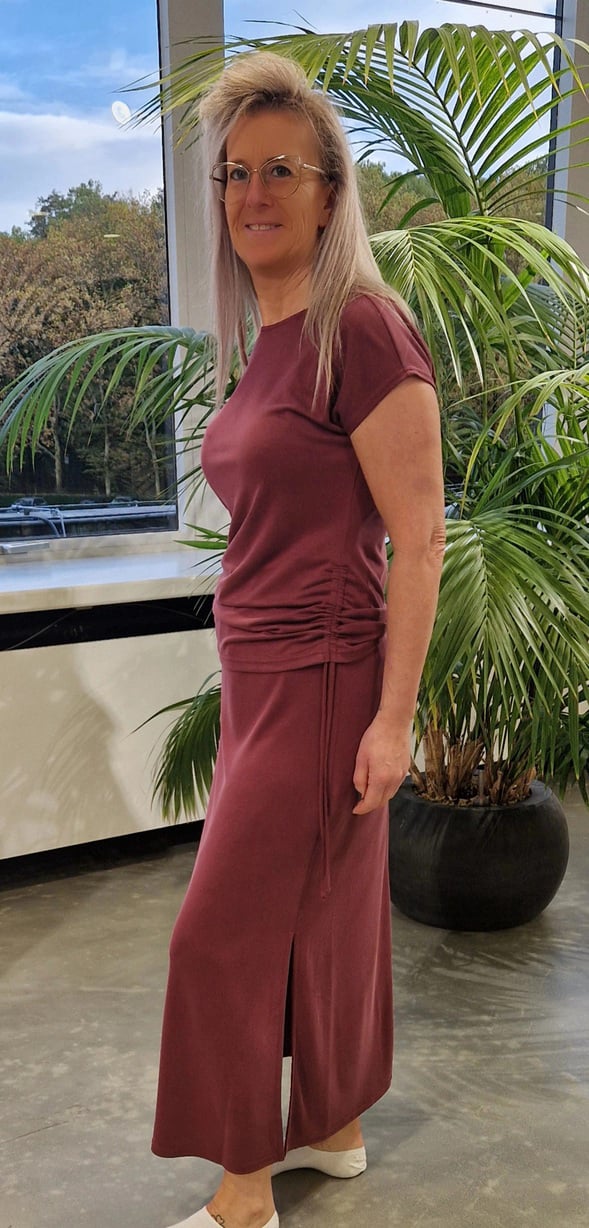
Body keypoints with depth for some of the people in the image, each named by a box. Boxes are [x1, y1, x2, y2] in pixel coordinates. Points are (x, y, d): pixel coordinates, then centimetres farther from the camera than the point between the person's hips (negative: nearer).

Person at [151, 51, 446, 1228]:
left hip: (322, 680, -8)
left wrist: (393, 718, -17)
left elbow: (418, 538, -17)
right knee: (325, 911, 19)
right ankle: (335, 1129, 38)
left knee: (224, 933, 1)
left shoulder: (361, 327, -16)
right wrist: (243, 681, 16)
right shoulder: (262, 340, 10)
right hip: (259, 677, 8)